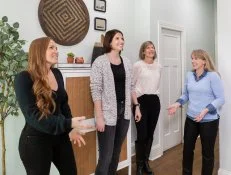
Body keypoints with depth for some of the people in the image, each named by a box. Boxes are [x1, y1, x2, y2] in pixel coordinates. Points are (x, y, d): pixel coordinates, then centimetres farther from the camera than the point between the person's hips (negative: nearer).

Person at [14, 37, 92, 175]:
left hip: (61, 137, 6)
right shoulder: (24, 78, -15)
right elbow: (33, 115, -23)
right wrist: (68, 124, -29)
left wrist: (71, 129, -1)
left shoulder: (57, 74, 4)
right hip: (36, 141, -6)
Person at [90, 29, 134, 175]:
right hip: (108, 113, -5)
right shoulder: (100, 62, -8)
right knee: (106, 156, -2)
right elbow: (96, 90, -12)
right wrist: (99, 116, -16)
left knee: (117, 152, 15)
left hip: (124, 111, 6)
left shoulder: (127, 62, 9)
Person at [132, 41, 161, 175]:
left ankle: (146, 163, 29)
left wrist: (155, 96, 16)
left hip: (155, 102, 5)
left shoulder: (159, 66, 9)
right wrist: (136, 106, -13)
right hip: (141, 101, -5)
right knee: (142, 135, -2)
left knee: (150, 134, 11)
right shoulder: (138, 65, -6)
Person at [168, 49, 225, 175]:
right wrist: (177, 104, -4)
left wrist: (205, 110, -24)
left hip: (209, 120, -5)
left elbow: (220, 99, -13)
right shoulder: (189, 75, 3)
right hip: (191, 119, 5)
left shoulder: (213, 76, -13)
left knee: (207, 152, 11)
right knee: (187, 149, 15)